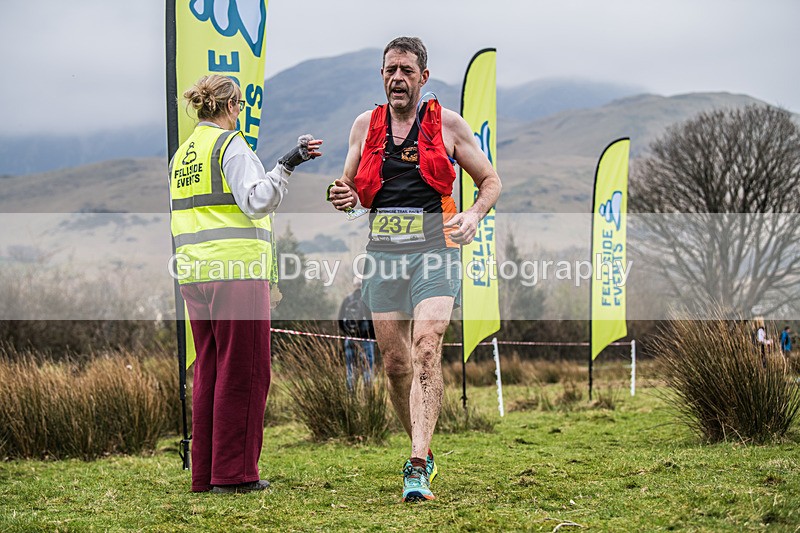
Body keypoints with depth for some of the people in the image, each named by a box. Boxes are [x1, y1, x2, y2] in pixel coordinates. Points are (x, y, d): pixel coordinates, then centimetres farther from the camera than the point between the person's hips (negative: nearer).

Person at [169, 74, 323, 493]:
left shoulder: (181, 155, 18)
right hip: (237, 271, -8)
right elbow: (256, 201, -19)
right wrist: (286, 165, -24)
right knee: (242, 373, -3)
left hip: (194, 274, 8)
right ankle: (234, 473, -3)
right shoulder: (231, 145, -6)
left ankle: (204, 473, 12)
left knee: (209, 371, 12)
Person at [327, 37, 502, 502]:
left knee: (426, 350, -20)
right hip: (383, 251, 4)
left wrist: (474, 215, -9)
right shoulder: (365, 125, 12)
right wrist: (343, 196, -1)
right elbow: (349, 185, 23)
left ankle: (417, 470, -23)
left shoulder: (448, 123, 4)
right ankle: (423, 451, 26)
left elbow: (491, 180, 11)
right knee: (395, 363, 6)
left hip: (434, 247, -4)